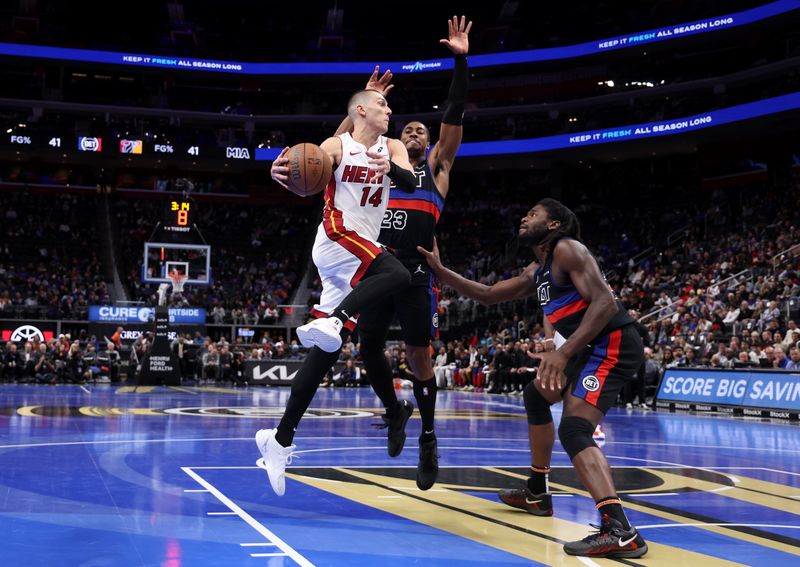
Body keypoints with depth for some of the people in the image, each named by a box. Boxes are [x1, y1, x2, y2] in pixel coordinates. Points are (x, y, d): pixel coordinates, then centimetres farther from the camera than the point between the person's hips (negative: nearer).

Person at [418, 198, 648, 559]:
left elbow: (605, 302, -23)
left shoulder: (567, 249, -11)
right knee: (536, 396, 27)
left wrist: (563, 353, -31)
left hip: (614, 344, -11)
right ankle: (537, 493, 36)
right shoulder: (537, 271, 19)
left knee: (574, 429, -25)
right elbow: (488, 295, 24)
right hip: (595, 347, 11)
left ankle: (620, 531, -36)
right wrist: (439, 270, 17)